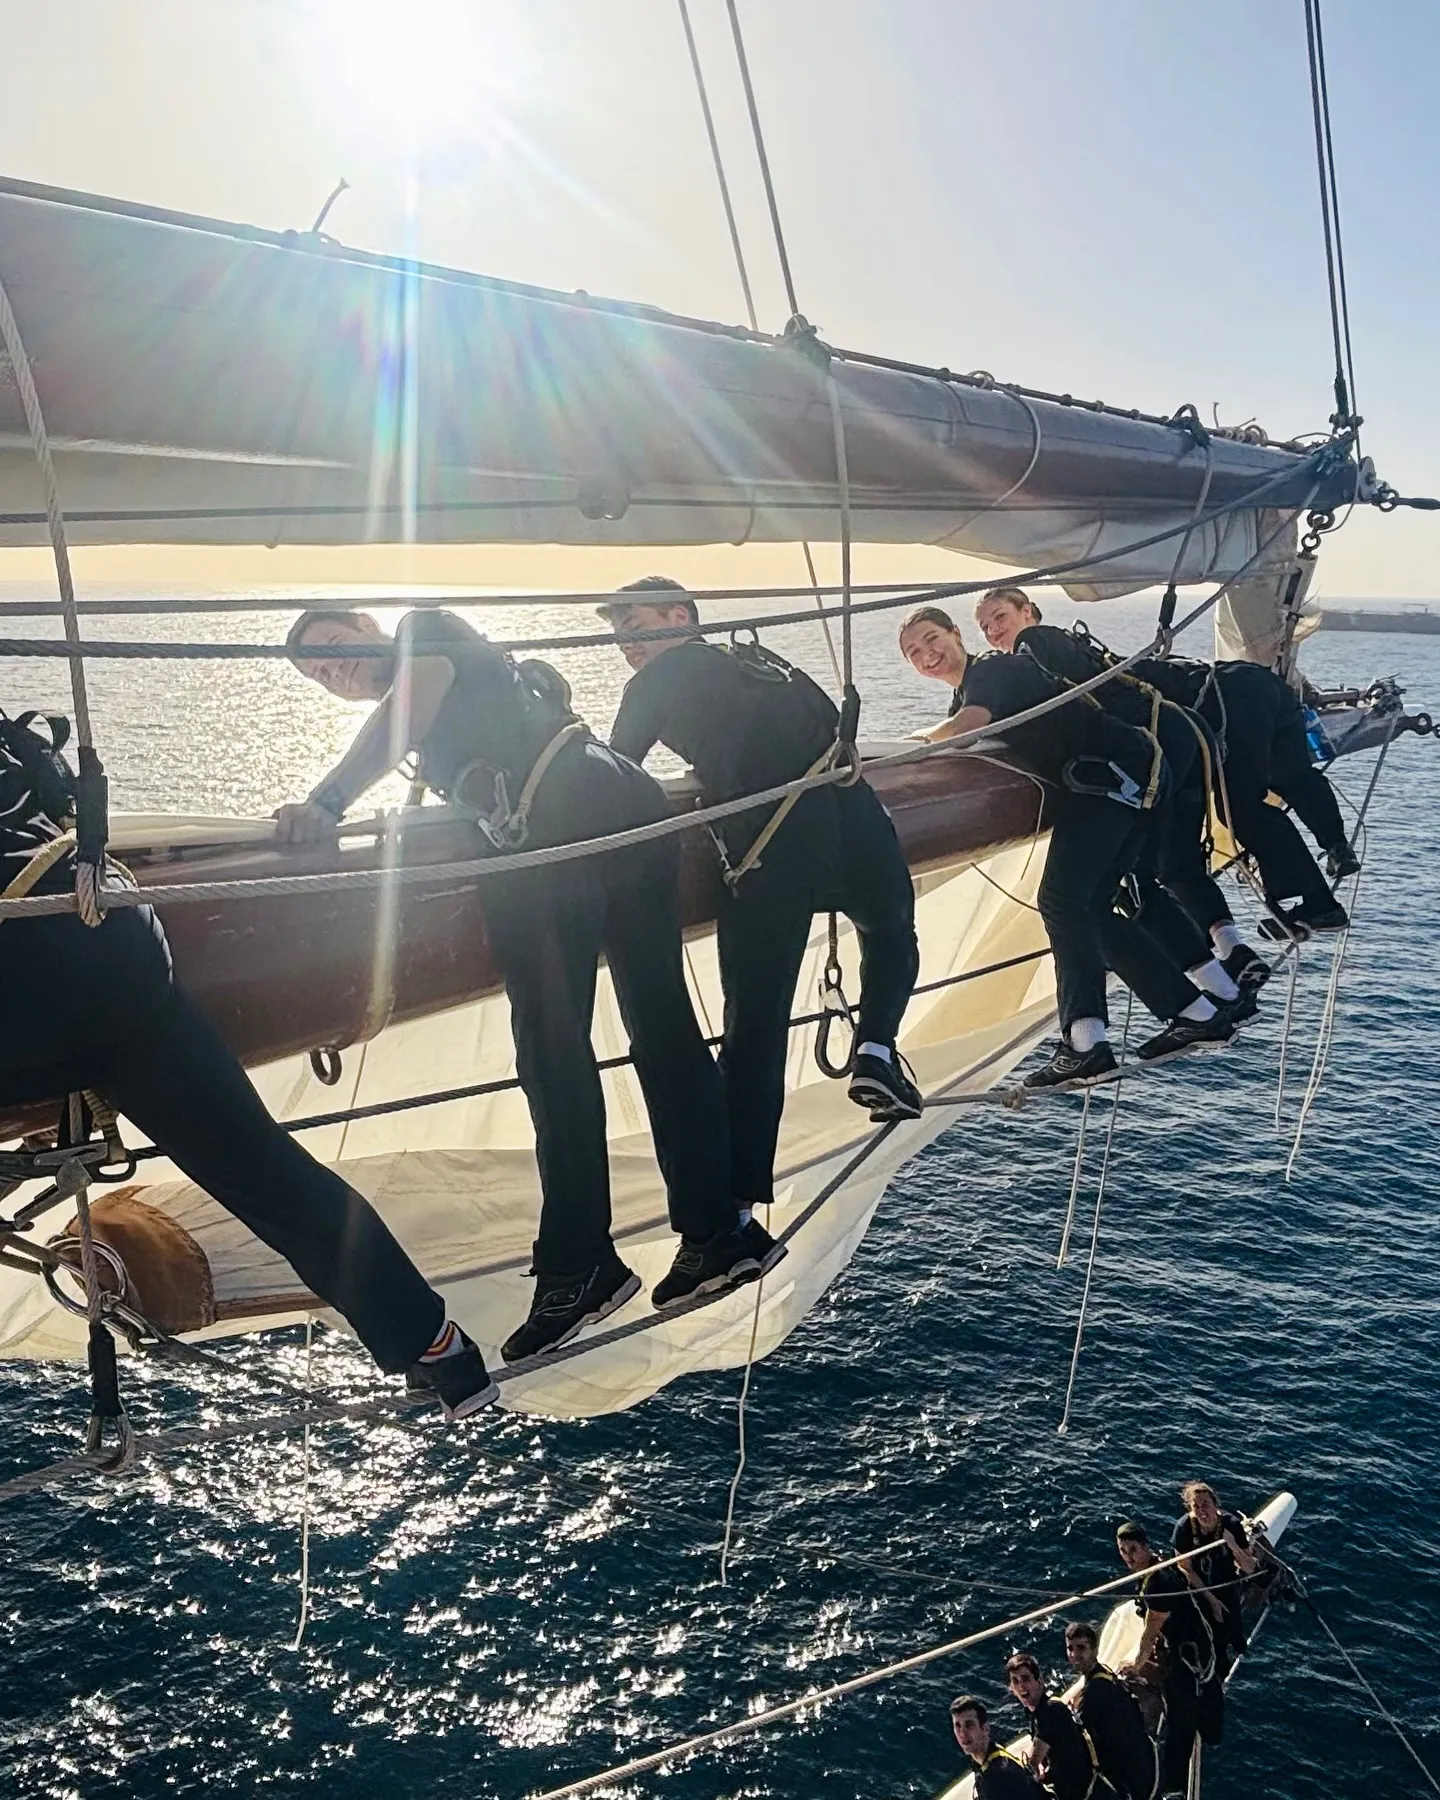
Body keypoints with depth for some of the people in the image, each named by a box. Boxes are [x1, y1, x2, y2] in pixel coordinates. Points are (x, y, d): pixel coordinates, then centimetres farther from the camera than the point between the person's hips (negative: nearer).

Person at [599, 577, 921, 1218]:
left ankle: (738, 1202, -1)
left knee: (754, 1022, 0)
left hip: (766, 851, -4)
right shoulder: (759, 661, 29)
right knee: (891, 934, 33)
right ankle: (876, 1051, 10)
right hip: (851, 817, 4)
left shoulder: (659, 680, 15)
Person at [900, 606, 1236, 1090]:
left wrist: (916, 739, -13)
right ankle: (1198, 1014, 17)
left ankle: (1085, 1043, -28)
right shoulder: (966, 695, 21)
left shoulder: (993, 670, -9)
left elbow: (964, 729, -26)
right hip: (1125, 781, 10)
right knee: (1088, 909, 10)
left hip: (1116, 773, -10)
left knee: (1062, 900, -20)